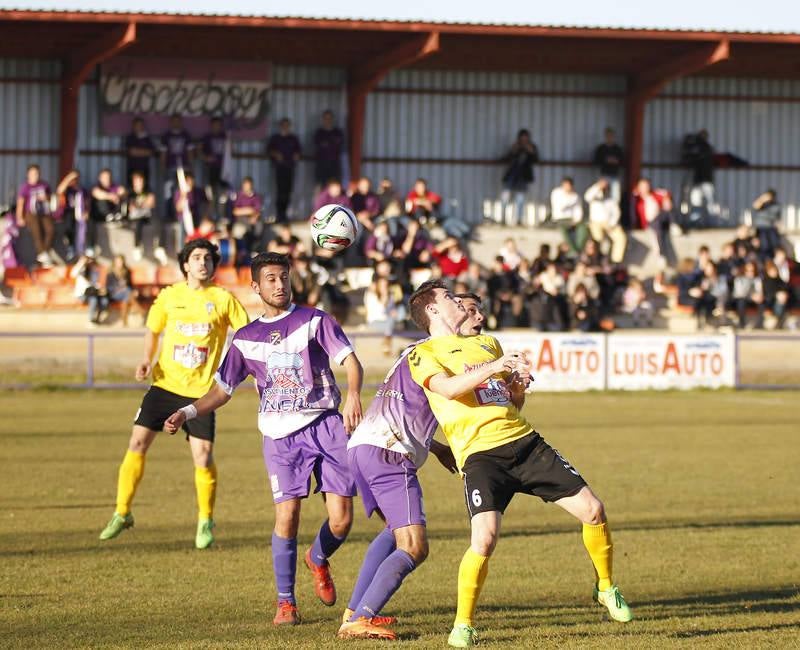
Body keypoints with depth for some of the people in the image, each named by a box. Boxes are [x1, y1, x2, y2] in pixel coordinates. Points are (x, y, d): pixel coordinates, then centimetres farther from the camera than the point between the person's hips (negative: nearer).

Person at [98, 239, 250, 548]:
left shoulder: (223, 299, -2)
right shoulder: (169, 296, 5)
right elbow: (153, 329, 20)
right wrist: (147, 360, 4)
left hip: (200, 390, -2)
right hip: (165, 384, 2)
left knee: (203, 455, -9)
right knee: (137, 442, -6)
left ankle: (206, 522, 11)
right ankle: (122, 513, 8)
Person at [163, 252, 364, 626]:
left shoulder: (314, 321, 7)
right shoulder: (245, 338, 13)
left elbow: (350, 360, -2)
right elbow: (222, 390, 16)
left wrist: (353, 394, -23)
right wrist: (187, 413, -1)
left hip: (326, 425, 0)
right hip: (280, 434, 0)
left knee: (341, 519, -6)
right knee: (287, 514, -14)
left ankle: (318, 559, 29)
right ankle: (285, 602, 1)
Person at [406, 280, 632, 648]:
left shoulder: (486, 342, 26)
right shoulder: (424, 354, 6)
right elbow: (448, 387, -15)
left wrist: (520, 385, 5)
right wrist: (493, 367, -24)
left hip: (523, 441, 6)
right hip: (480, 453, -6)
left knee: (592, 510, -2)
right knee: (485, 538, -25)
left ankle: (606, 589, 23)